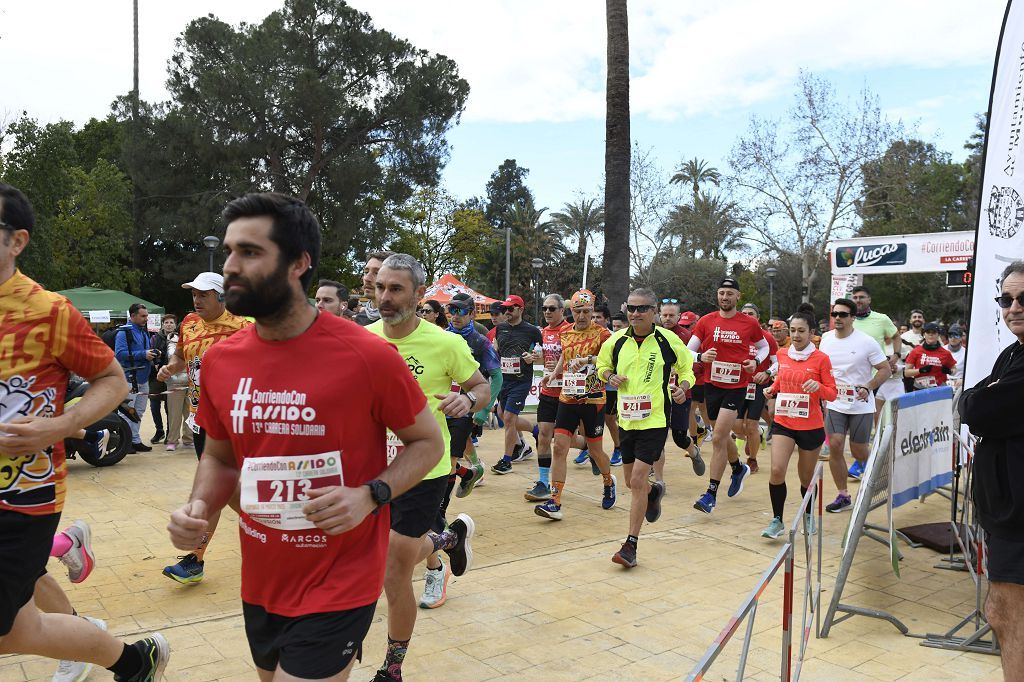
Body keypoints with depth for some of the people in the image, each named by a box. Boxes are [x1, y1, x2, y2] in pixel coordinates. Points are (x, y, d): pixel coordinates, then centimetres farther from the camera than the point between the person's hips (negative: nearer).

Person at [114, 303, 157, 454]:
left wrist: (152, 353, 6)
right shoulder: (124, 332, -10)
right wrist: (143, 354, -23)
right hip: (129, 378, -9)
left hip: (143, 378, 9)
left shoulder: (144, 332, 16)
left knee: (139, 412, 14)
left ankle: (135, 441, 22)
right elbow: (119, 354, -21)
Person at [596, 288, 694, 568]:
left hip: (655, 419, -4)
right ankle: (654, 491, 51)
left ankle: (631, 544, -1)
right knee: (632, 480, 14)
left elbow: (687, 368, 9)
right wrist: (610, 376, -4)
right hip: (626, 418, 4)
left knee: (637, 479, -11)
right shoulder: (617, 340, 2)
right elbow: (602, 365, 18)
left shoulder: (668, 341, -6)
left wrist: (682, 388, -11)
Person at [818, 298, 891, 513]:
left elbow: (885, 369, -7)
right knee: (835, 446, -7)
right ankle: (842, 495, 4)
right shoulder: (826, 340, 3)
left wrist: (868, 388, -21)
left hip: (861, 406, -3)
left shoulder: (866, 342, -11)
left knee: (859, 451, 3)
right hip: (835, 404, 3)